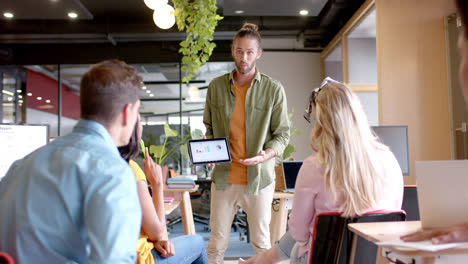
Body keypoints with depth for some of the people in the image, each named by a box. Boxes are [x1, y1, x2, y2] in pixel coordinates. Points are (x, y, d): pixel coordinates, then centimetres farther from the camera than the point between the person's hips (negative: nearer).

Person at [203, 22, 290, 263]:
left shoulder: (273, 90, -3)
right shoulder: (216, 86, 5)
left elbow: (283, 134, 0)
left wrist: (266, 154, -18)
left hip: (259, 177, -2)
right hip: (223, 176, 2)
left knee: (261, 243, 11)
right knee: (217, 242, 10)